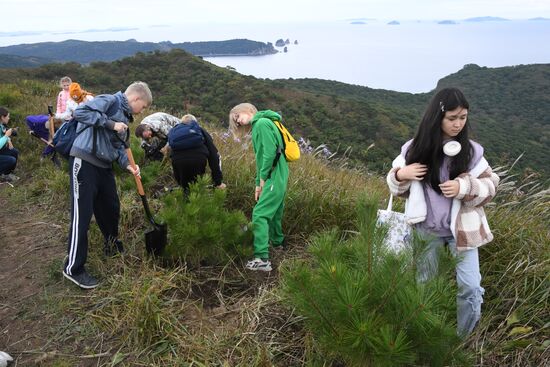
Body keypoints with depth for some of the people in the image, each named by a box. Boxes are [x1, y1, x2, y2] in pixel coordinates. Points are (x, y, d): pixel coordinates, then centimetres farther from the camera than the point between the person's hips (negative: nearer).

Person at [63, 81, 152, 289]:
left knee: (112, 208, 20)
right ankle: (73, 268, 4)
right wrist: (111, 124, -18)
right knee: (82, 214, -6)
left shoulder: (125, 117, 19)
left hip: (104, 166, 9)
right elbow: (80, 112, -20)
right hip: (84, 162, -9)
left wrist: (128, 166, 0)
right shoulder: (110, 101, -7)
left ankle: (113, 247, 43)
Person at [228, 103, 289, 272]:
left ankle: (262, 259, -15)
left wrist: (263, 177, -13)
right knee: (273, 211, 22)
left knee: (260, 214, -12)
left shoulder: (262, 122, -9)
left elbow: (270, 151, -20)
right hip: (278, 177, 9)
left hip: (274, 177, -9)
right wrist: (258, 184, 15)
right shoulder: (258, 127, 21)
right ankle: (278, 241, 41)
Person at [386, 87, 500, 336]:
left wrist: (464, 187, -23)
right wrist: (400, 174, -20)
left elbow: (490, 187, -4)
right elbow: (397, 188, 2)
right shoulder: (414, 149, -8)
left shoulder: (471, 151, -10)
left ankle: (465, 338, 27)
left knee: (469, 286, 0)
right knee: (423, 283, 16)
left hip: (461, 229, -1)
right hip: (426, 230, 1)